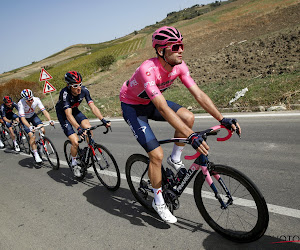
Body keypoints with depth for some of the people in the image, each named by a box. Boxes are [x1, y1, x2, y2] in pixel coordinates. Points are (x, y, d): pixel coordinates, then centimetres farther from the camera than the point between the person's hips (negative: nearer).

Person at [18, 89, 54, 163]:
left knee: (42, 130, -20)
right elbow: (22, 118, -39)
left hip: (33, 116, 3)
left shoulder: (36, 100, -26)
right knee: (32, 135, -19)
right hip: (25, 119, -3)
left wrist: (50, 120, -46)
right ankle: (36, 155, -6)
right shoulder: (21, 103, -33)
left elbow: (44, 110, -30)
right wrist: (30, 127, -54)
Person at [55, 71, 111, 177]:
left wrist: (103, 120, -39)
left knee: (88, 127, -26)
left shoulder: (84, 90, -22)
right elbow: (69, 115, -42)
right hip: (63, 114, -4)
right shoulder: (65, 93, -34)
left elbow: (93, 107, -26)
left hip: (75, 110, 4)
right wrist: (78, 128, -56)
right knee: (75, 142, -18)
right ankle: (74, 163, 10)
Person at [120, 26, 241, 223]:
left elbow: (199, 94, -15)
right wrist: (192, 136, -50)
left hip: (151, 102, 6)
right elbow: (163, 109, -45)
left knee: (188, 117, -18)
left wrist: (222, 119, -24)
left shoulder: (179, 66, -15)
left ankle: (175, 159, 6)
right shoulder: (148, 70, -35)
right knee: (157, 154, -14)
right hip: (132, 106, -6)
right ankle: (158, 202, 9)